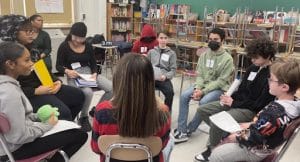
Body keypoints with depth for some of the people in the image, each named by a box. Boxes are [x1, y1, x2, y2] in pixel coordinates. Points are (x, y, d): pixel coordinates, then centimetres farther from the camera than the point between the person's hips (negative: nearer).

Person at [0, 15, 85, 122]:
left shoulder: (31, 48, 8)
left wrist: (57, 81, -2)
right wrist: (35, 91, -24)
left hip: (46, 86, 8)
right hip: (29, 94, -8)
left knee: (78, 95, 5)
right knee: (63, 112, -26)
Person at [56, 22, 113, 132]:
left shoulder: (88, 46, 8)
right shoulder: (64, 46, -4)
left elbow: (93, 63, 11)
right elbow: (58, 66, -3)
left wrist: (95, 73, -11)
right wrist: (67, 71, -25)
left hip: (89, 73, 5)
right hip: (74, 77, -5)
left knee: (112, 88, -15)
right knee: (88, 92, -36)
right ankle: (83, 117, -5)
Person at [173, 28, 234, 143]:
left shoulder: (227, 59, -10)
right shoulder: (204, 55, 6)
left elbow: (221, 81, -16)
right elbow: (199, 75, 5)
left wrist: (203, 91, -22)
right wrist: (197, 88, -16)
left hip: (219, 88, -5)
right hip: (203, 85, 5)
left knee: (204, 102, -32)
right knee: (184, 96, -18)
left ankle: (189, 130, -12)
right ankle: (181, 129, -14)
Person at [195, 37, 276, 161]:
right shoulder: (253, 67, 7)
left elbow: (260, 104, -19)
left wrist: (234, 103, -16)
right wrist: (230, 97, -5)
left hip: (251, 110, -9)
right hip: (237, 101, 9)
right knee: (202, 110, 3)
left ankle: (211, 150, -3)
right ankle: (223, 133, 14)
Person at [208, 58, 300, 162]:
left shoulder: (274, 112, -37)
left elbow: (252, 139, -27)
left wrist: (236, 137, -9)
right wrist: (250, 124, 5)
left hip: (256, 150, -9)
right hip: (266, 144, 9)